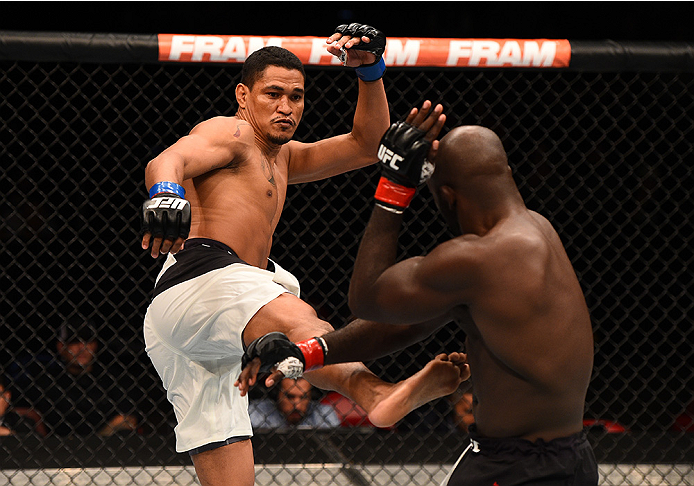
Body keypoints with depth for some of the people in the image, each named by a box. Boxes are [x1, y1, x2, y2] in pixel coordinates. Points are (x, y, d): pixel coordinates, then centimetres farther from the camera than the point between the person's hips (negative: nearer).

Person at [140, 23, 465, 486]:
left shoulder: (280, 159, 35)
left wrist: (371, 69, 21)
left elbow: (367, 146, 33)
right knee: (298, 318, -38)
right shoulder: (229, 133, 8)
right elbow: (168, 160, -14)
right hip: (201, 278, -10)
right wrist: (166, 195, -37)